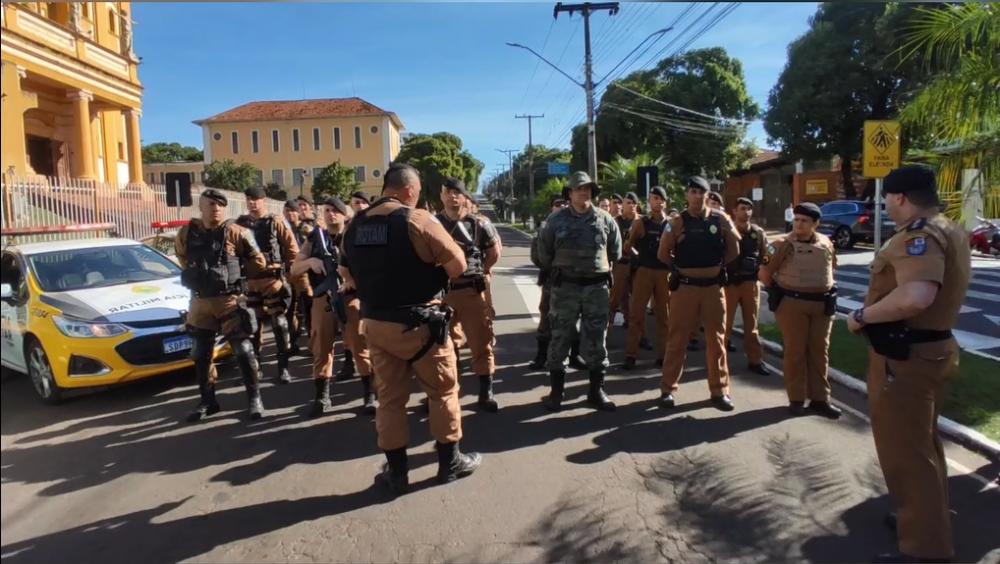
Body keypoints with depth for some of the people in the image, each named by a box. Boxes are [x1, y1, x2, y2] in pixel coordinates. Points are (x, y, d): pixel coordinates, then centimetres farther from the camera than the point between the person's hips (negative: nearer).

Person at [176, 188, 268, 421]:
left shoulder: (236, 233, -10)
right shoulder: (186, 234, 0)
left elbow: (258, 262, -2)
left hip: (230, 300, -4)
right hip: (200, 302, 4)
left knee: (243, 350, -3)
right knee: (201, 354, 12)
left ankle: (254, 398, 9)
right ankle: (207, 401, 26)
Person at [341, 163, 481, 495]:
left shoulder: (356, 225, 5)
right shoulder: (417, 220, -15)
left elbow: (347, 274, 13)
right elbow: (458, 264, -16)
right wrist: (430, 279, 0)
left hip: (375, 322, 6)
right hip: (418, 322, -6)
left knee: (389, 396, 14)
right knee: (443, 390, 12)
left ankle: (396, 471, 22)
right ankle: (450, 462, 23)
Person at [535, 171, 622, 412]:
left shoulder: (604, 219, 3)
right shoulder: (556, 219, -1)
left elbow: (616, 248, 16)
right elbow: (544, 250, 10)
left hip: (597, 286, 1)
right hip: (565, 286, -1)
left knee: (596, 339, 6)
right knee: (560, 337, 3)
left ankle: (596, 390, 17)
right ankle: (556, 390, 14)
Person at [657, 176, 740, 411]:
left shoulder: (720, 219, 0)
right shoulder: (678, 222, -5)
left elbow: (734, 250, 9)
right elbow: (662, 255, -3)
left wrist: (716, 265, 5)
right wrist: (682, 267, 3)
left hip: (713, 287, 2)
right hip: (685, 287, -2)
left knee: (716, 340, 10)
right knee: (677, 339, 4)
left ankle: (719, 391, 21)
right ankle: (667, 389, 14)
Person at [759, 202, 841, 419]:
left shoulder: (826, 243, 5)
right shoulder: (782, 243, -7)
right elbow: (764, 274, -4)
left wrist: (825, 291, 12)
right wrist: (779, 292, 0)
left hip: (822, 305, 4)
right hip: (792, 304, -4)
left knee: (819, 351, 9)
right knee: (795, 351, 3)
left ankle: (819, 398, 18)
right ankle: (796, 399, 13)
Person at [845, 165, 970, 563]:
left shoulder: (919, 235, -22)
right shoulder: (951, 231, 10)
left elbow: (914, 298, -38)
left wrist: (861, 316, -24)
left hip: (904, 357, -10)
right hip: (934, 348, 10)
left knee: (905, 452, 0)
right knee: (922, 442, 23)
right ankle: (928, 517, 39)